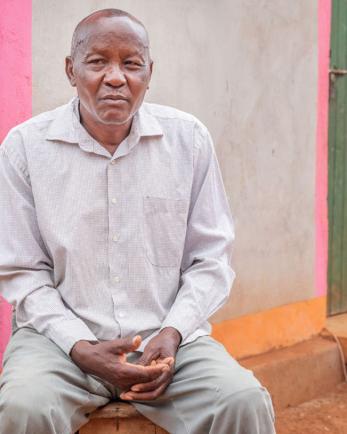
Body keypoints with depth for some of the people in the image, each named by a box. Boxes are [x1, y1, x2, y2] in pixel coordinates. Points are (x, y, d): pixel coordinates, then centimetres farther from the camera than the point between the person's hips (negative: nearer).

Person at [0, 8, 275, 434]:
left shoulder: (188, 139, 1)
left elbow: (211, 257, 4)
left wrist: (173, 333, -10)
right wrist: (81, 348, -13)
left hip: (168, 337, 1)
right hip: (61, 334, 0)